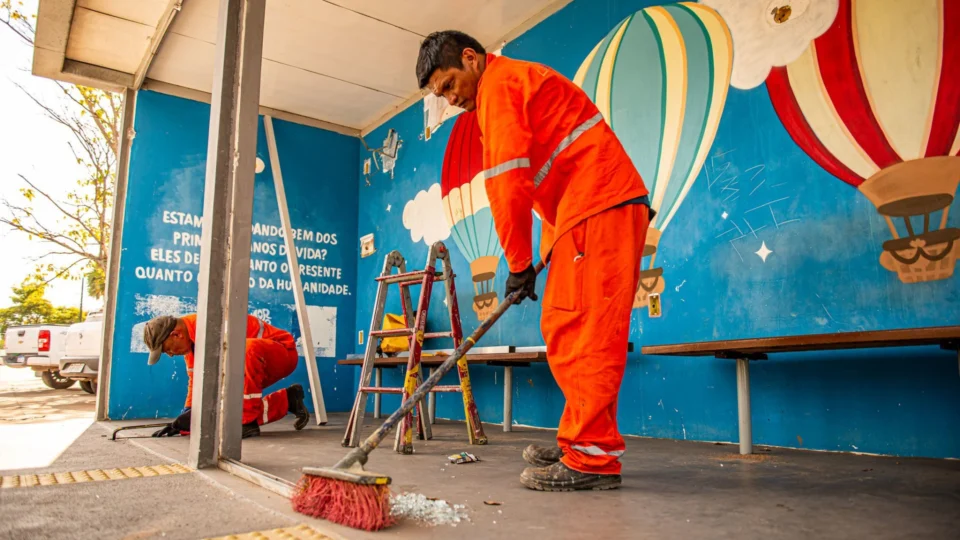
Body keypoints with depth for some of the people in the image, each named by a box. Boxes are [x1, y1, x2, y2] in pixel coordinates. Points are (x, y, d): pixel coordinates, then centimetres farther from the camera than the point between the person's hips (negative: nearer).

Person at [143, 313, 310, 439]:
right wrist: (185, 420, -1)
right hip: (256, 362, 9)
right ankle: (287, 400, 11)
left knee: (248, 349, -41)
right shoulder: (189, 338, 3)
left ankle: (249, 422, -28)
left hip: (283, 352, -9)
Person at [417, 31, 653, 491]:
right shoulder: (519, 81, 28)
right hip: (611, 208, 10)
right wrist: (550, 246, 18)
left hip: (598, 208, -10)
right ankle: (581, 446, 13)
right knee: (565, 330, 9)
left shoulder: (498, 83, -4)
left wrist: (518, 263, -7)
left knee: (581, 333, -12)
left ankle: (592, 458, -9)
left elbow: (509, 181, -13)